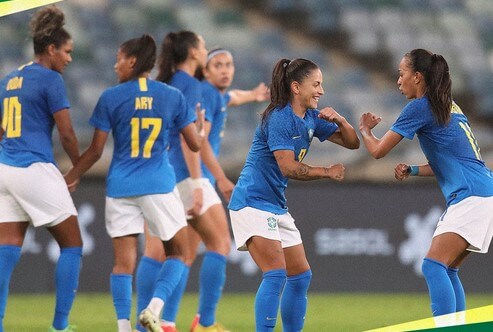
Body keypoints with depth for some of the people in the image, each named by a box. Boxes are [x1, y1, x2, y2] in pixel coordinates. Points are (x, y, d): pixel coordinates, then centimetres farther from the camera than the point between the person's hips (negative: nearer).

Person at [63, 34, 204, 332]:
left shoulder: (111, 98, -3)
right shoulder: (172, 96, 0)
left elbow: (96, 151, -1)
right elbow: (195, 144, 5)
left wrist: (71, 177, 13)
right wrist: (202, 127, 28)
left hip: (121, 187, 0)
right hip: (160, 185, 0)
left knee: (124, 261, 4)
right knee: (178, 252, 12)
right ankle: (154, 308, -8)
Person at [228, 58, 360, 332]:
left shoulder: (312, 118, 10)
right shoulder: (278, 118, -16)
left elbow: (352, 143, 13)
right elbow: (289, 167, -22)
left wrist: (340, 121, -6)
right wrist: (327, 172, -11)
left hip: (277, 206, 10)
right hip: (253, 203, -10)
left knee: (301, 276, 9)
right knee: (276, 274, -20)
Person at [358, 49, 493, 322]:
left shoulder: (420, 107, -6)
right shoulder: (448, 107, 20)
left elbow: (378, 150, -1)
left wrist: (364, 129, 19)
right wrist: (413, 170, 16)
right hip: (470, 198, 10)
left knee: (433, 266, -16)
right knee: (446, 270, 13)